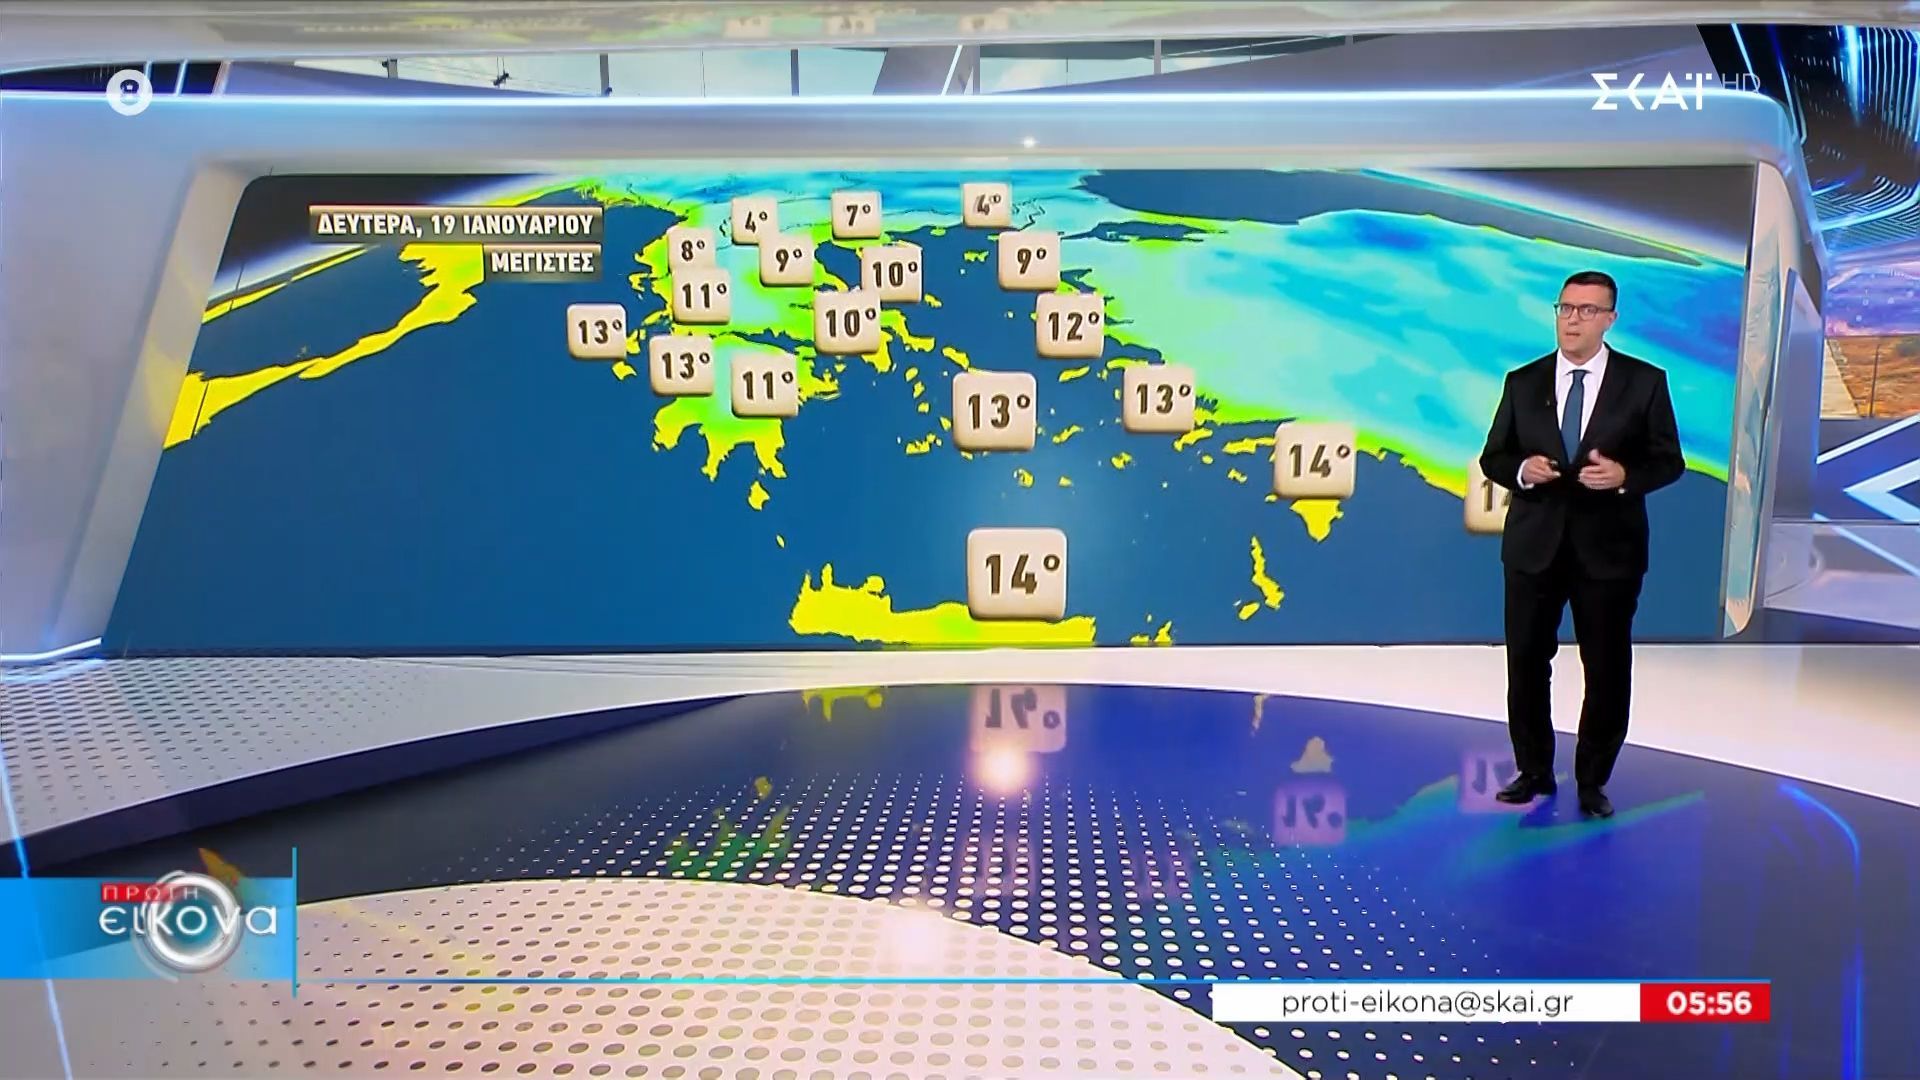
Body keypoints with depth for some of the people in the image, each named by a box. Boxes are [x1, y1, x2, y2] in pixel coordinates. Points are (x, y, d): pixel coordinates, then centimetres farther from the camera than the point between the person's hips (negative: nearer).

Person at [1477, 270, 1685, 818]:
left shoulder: (1644, 381, -1)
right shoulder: (1523, 382, 5)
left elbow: (1669, 460, 0)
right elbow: (1492, 457, 7)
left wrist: (1624, 475, -20)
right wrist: (1521, 470, -15)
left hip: (1608, 547, -1)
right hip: (1534, 545, 2)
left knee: (1607, 669, 6)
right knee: (1526, 663, 7)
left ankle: (1592, 780, 22)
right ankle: (1533, 771, 24)